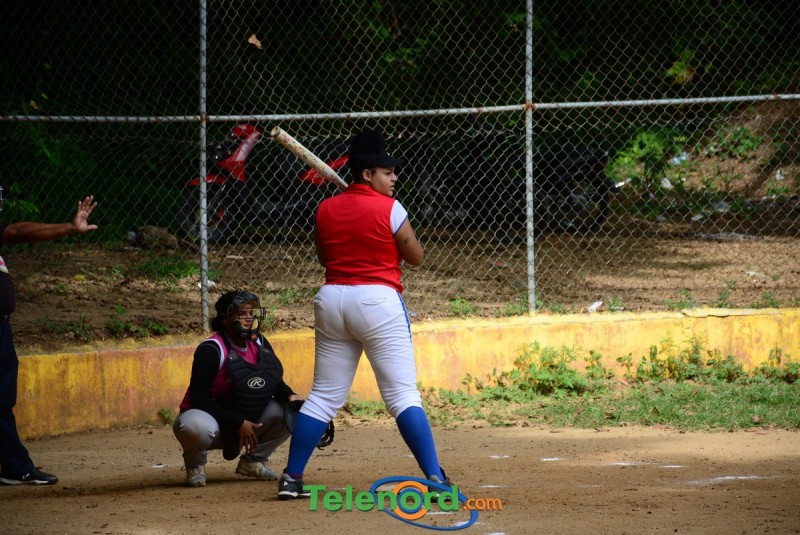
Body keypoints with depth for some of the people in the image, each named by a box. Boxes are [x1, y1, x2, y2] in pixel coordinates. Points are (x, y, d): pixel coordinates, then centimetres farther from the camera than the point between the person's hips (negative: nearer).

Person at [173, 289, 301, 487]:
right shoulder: (211, 350, -19)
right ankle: (195, 464, -5)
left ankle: (253, 460, 9)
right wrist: (238, 423, -26)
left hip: (248, 423, 6)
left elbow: (275, 383, 11)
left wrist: (290, 396, -15)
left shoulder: (259, 343, 2)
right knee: (196, 427, -42)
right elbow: (199, 398, -23)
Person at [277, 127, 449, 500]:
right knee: (403, 394, -7)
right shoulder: (389, 209, -7)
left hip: (331, 300, 5)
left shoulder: (325, 210, 8)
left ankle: (291, 478, 12)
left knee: (323, 396, 12)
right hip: (377, 301, -5)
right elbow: (415, 256, 2)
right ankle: (434, 478, -14)